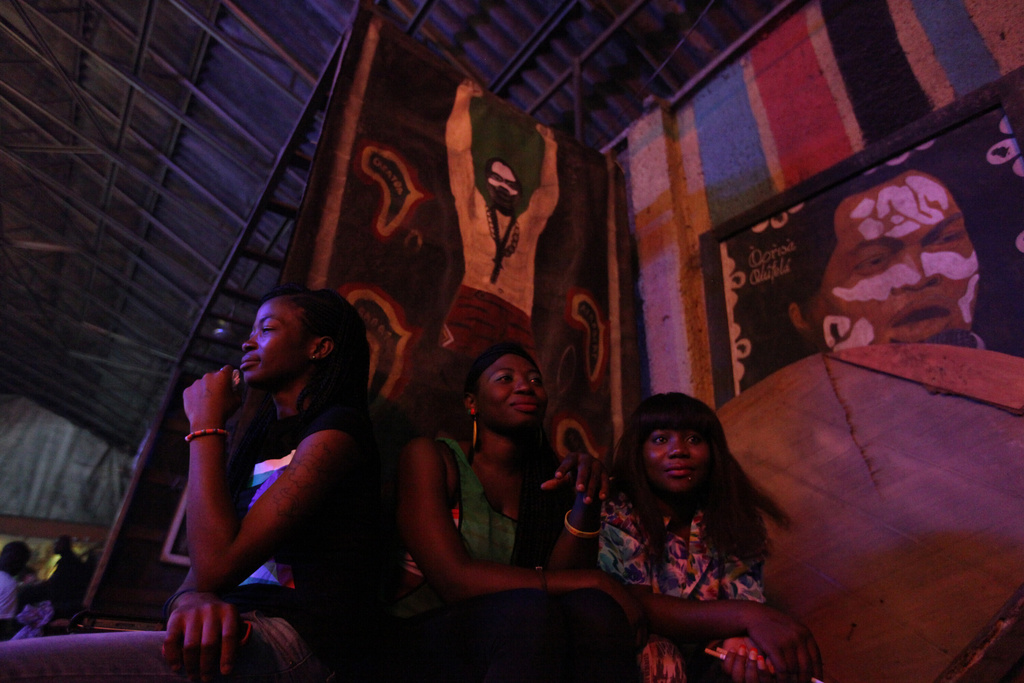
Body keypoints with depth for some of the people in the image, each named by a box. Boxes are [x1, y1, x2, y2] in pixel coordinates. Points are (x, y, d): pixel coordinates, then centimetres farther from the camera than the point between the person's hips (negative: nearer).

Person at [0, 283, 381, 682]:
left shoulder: (337, 428, -8)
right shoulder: (261, 443, 21)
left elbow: (216, 566, -16)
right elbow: (202, 568, 14)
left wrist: (205, 424, -5)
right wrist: (190, 598, -12)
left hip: (298, 643, -8)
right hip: (247, 631, 8)